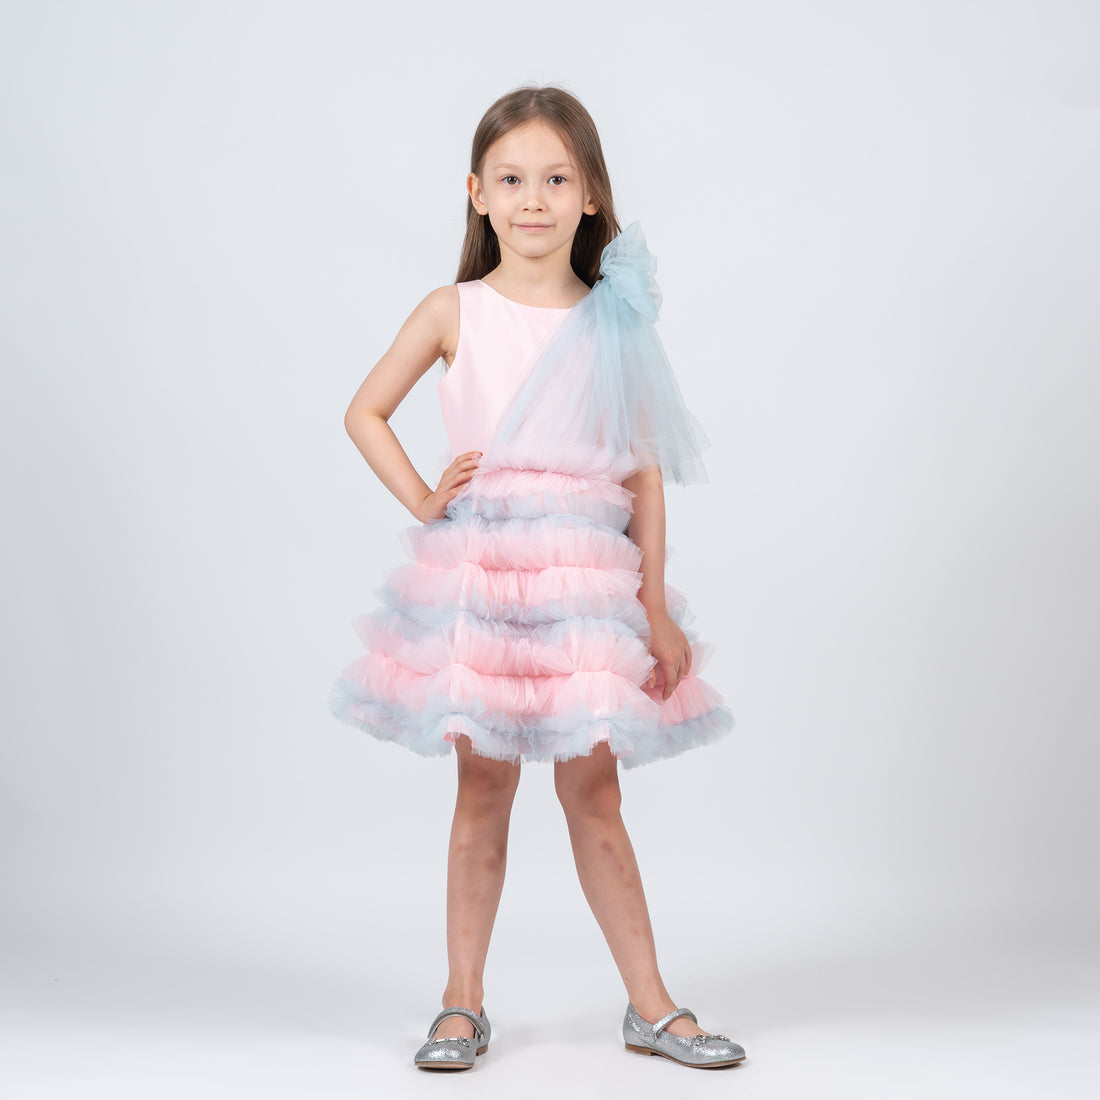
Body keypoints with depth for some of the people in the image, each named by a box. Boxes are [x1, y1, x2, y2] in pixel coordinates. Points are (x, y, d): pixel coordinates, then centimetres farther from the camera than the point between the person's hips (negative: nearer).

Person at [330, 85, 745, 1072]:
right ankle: (464, 1003, 18)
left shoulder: (615, 321, 4)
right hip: (479, 567, 0)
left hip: (588, 573, 1)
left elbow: (646, 470, 4)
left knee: (593, 791, 6)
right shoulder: (455, 312, 2)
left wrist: (655, 604, 2)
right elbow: (365, 412, 12)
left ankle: (651, 1005, 17)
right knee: (484, 786, 5)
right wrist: (422, 500, -1)